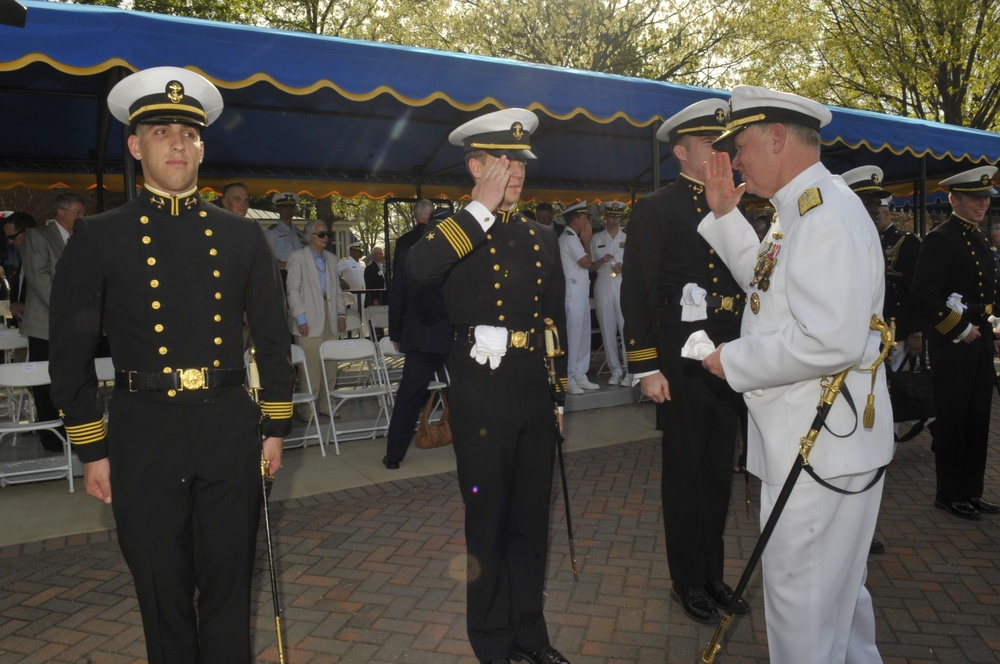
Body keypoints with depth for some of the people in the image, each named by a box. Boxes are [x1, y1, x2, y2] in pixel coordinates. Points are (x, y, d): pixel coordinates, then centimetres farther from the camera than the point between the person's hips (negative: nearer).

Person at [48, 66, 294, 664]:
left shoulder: (242, 237, 6)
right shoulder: (98, 238, 0)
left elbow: (273, 339, 8)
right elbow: (72, 355, 2)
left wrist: (275, 428, 7)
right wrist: (91, 451, 1)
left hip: (230, 428, 1)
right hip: (145, 431, -1)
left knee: (229, 582, 13)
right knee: (163, 592, 13)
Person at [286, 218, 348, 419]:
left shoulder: (331, 258, 18)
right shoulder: (297, 257, 1)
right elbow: (293, 290, -4)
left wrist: (341, 313, 8)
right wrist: (300, 318, -10)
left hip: (330, 319, 5)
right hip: (309, 320, -5)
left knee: (330, 365, 4)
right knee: (310, 367, -5)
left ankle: (325, 404, 16)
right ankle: (306, 409, 5)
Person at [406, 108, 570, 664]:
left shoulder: (542, 237, 12)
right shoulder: (459, 231, -3)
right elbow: (418, 269, -27)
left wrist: (560, 397, 17)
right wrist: (483, 207, -20)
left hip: (536, 396, 5)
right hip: (481, 398, -5)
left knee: (532, 521, 16)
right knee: (485, 524, 8)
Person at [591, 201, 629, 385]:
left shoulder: (628, 238, 9)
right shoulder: (596, 238, 11)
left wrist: (624, 267, -12)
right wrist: (600, 262, -10)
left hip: (623, 285, -1)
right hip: (603, 285, 2)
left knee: (627, 328, -8)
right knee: (607, 329, 3)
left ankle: (630, 371, -3)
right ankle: (615, 370, 11)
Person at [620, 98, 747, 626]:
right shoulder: (654, 210, -7)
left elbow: (745, 282, 16)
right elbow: (637, 292, -11)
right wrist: (647, 368, -15)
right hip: (682, 365, -6)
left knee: (719, 473, 16)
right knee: (685, 473, 7)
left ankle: (713, 573, 33)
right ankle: (688, 582, 25)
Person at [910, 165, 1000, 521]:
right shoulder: (941, 239, -12)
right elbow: (923, 292, -22)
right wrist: (960, 329, -17)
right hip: (953, 345, -9)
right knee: (952, 421, 1)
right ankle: (950, 494, 13)